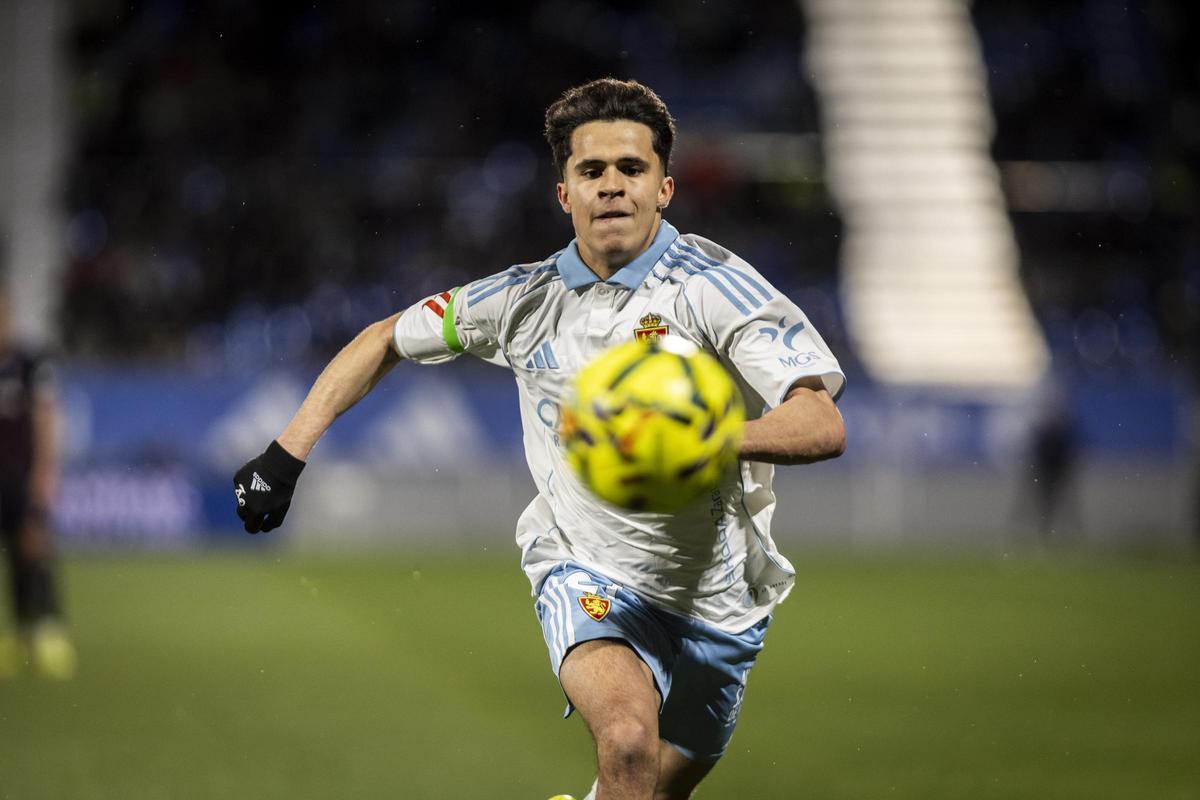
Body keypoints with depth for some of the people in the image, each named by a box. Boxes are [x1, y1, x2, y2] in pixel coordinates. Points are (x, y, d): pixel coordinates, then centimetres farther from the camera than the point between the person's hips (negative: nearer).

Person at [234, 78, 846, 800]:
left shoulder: (713, 285, -16)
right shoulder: (528, 298, -5)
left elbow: (824, 426, -28)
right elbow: (386, 340, 12)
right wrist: (287, 454, 4)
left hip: (716, 602, 1)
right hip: (587, 575, 0)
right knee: (629, 738, -31)